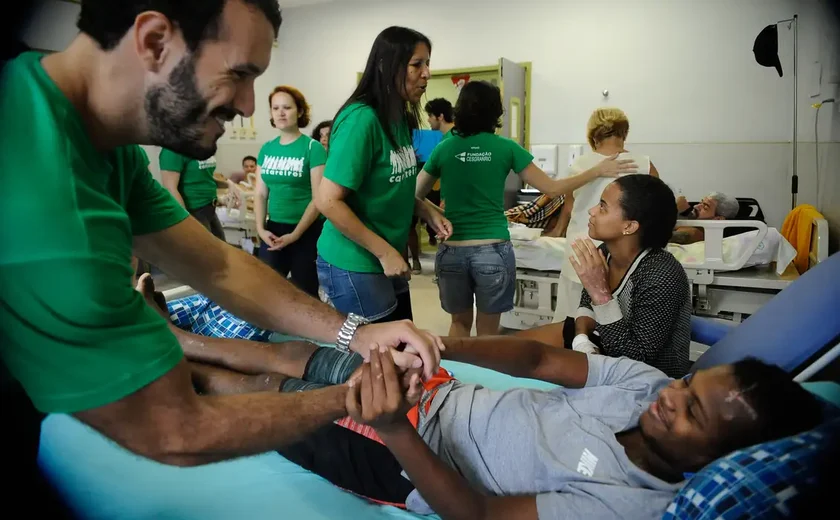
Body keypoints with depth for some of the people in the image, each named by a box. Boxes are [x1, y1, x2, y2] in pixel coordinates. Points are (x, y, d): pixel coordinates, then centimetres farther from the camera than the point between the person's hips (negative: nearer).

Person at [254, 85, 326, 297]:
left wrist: (295, 234, -15)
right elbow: (261, 194, 10)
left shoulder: (313, 148, -8)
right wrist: (260, 228, -4)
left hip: (307, 231, -4)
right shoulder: (267, 149, 7)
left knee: (305, 293, 6)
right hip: (273, 229, 5)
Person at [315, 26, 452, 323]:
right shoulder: (361, 119, -21)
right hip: (354, 265, -8)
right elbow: (328, 201, -24)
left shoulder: (402, 120, 5)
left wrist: (428, 213, 1)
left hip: (388, 259, 8)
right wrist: (384, 252, -19)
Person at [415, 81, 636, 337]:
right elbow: (552, 188, 3)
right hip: (493, 251, -1)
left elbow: (416, 195, 9)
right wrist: (598, 171, 12)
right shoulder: (506, 148, -2)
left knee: (460, 322, 22)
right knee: (487, 330, 14)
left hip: (452, 251, 2)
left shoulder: (444, 148, 1)